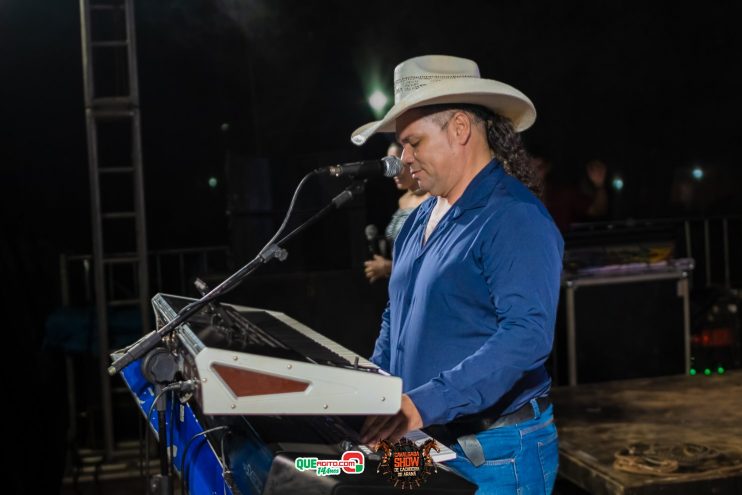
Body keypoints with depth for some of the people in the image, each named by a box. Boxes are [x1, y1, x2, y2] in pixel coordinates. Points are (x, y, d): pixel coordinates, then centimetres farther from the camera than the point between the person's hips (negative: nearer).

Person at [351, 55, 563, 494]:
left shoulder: (515, 219, -17)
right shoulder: (419, 220, 11)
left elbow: (527, 333, -29)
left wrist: (425, 404, -34)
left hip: (495, 455, -8)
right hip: (421, 444, 8)